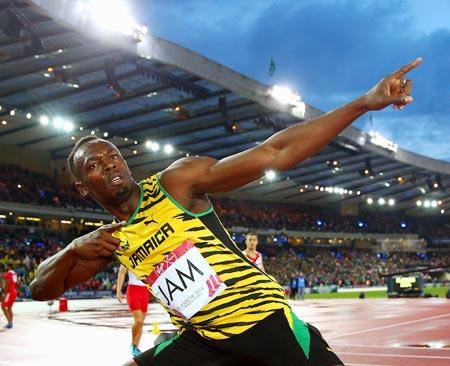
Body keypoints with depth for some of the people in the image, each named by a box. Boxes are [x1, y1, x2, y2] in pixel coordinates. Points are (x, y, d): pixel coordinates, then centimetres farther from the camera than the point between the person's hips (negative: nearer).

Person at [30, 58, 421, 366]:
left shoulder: (176, 181, -11)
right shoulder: (111, 240, 7)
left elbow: (275, 153, -19)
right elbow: (42, 288, 14)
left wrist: (364, 103, -25)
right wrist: (75, 249, -8)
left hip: (263, 318, -4)